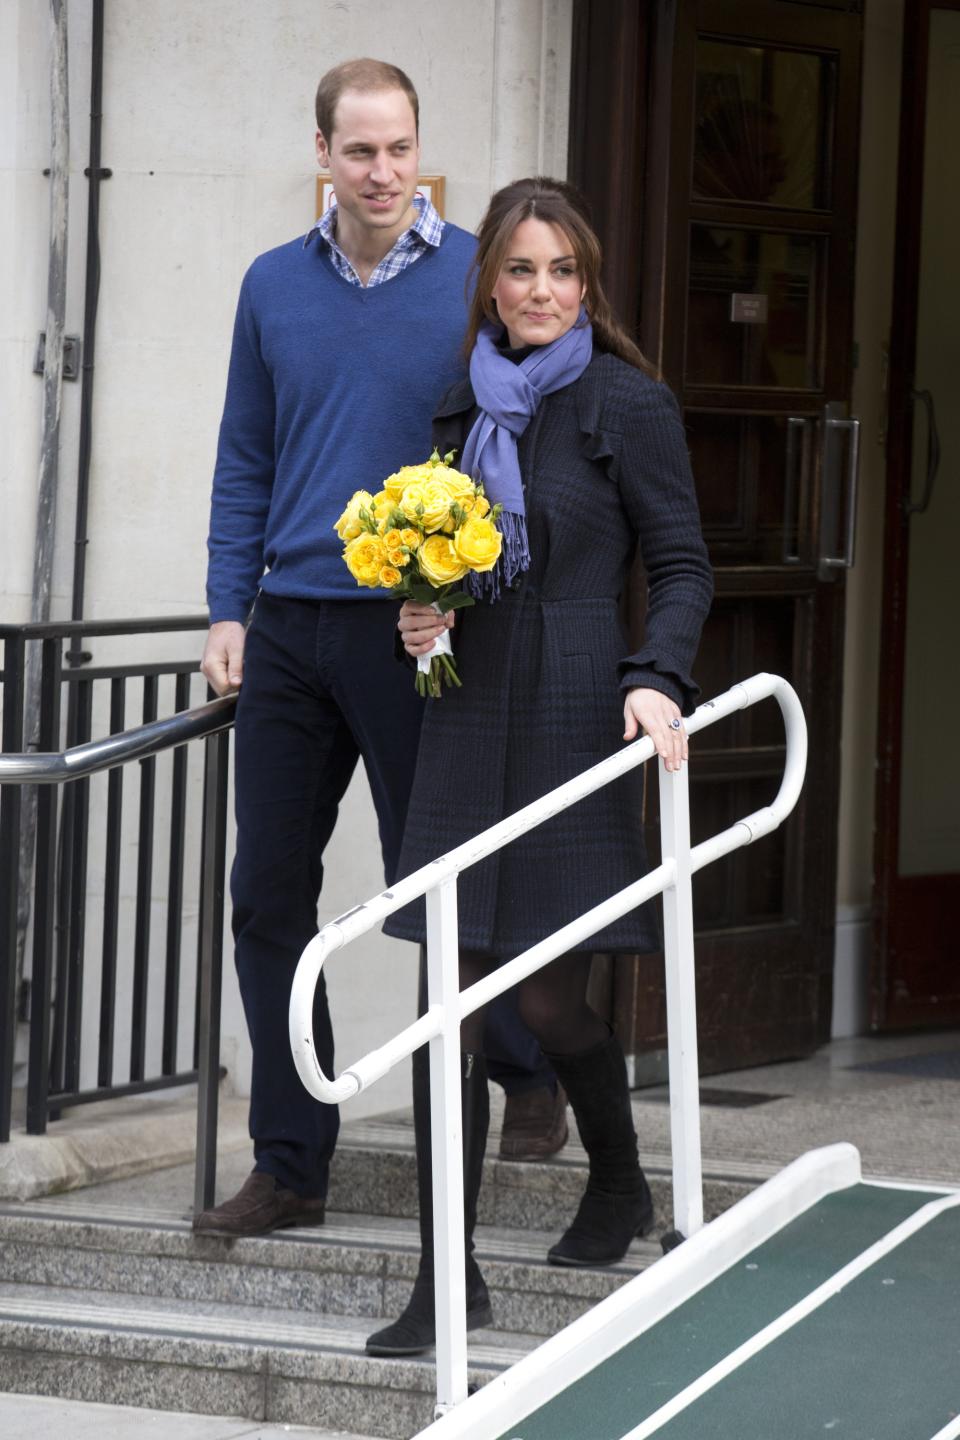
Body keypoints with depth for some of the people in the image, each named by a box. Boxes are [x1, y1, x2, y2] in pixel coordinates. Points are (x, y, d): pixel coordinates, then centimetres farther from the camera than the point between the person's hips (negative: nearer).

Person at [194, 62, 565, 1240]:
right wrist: (227, 613, 6)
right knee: (268, 895, 4)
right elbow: (245, 464, 13)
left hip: (418, 638, -4)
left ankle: (529, 1077, 27)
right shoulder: (275, 287, 8)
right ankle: (289, 1165, 11)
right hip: (290, 632, 4)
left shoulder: (475, 281, -4)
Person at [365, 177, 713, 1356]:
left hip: (570, 721, -5)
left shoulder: (626, 405, -3)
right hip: (467, 717, 5)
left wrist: (658, 679, -18)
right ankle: (448, 1279, 0)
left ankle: (619, 1181, 31)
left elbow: (682, 565, -3)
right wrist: (420, 617, 2)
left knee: (546, 994, 1)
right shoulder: (466, 408, 13)